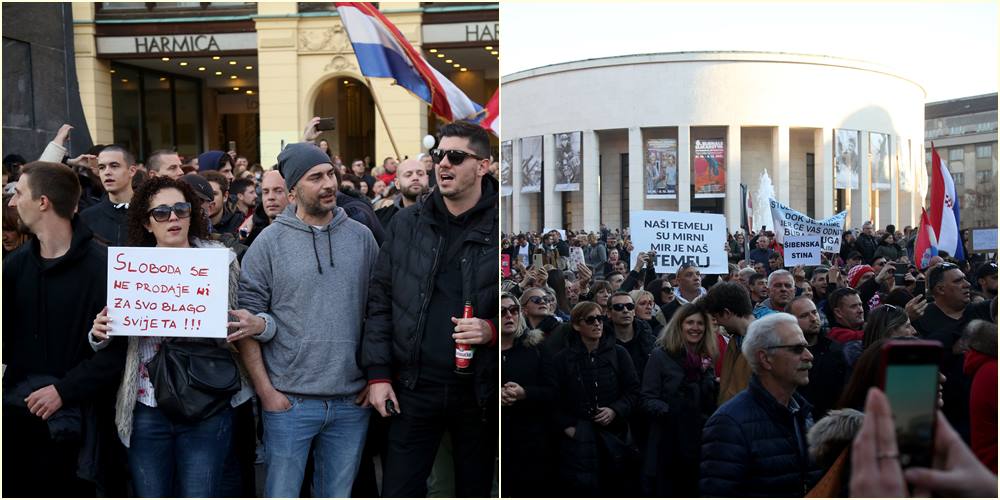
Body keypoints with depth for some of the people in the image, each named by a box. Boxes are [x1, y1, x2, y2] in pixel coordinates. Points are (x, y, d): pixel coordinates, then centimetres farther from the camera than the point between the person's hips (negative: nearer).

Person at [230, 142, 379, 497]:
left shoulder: (362, 237, 6)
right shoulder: (269, 242, -3)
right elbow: (246, 321, -3)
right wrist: (266, 391, -6)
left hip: (352, 402, 3)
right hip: (289, 401, -2)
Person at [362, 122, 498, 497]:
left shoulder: (498, 227, -5)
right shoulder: (405, 223, 4)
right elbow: (380, 301, 6)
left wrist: (493, 330, -17)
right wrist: (378, 375, 0)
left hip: (480, 392, -1)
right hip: (413, 387, 2)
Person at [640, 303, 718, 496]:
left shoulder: (707, 359, 13)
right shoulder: (660, 356, -4)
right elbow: (647, 398, -9)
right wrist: (668, 411, -26)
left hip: (701, 442, 5)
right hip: (669, 443, -5)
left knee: (694, 492, 11)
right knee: (665, 492, 3)